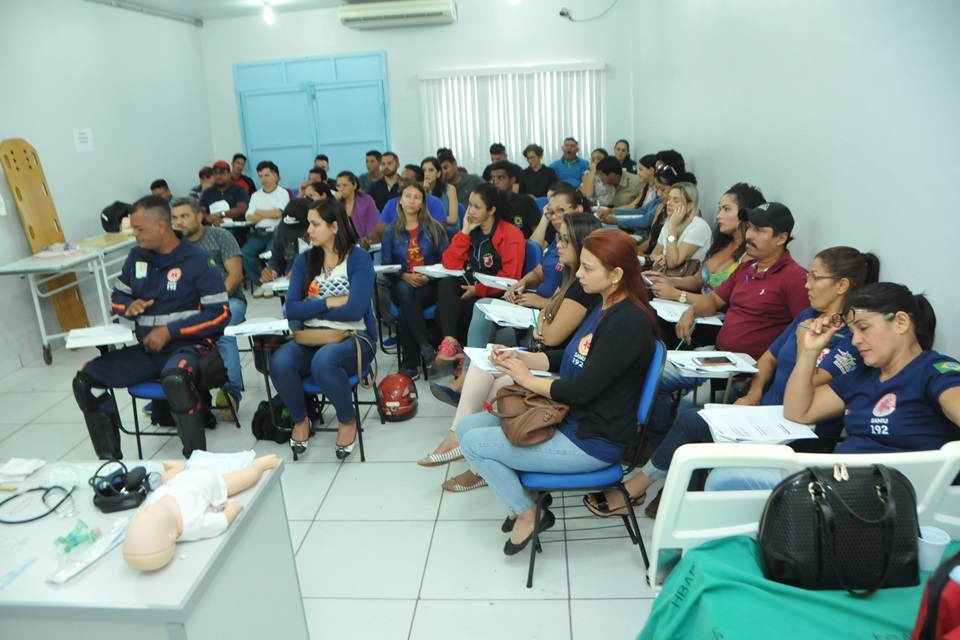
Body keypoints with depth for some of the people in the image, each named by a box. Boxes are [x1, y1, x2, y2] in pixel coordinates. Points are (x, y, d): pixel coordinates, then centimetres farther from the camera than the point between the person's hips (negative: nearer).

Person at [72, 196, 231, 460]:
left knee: (175, 378, -39)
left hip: (189, 345, -7)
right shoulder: (137, 256, 9)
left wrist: (169, 331, -16)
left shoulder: (198, 260, -9)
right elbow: (117, 297, 22)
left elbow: (220, 313, -13)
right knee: (85, 380, -7)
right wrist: (129, 307, -3)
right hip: (147, 349, 7)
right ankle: (109, 460, 4)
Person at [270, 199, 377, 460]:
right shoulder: (304, 261, 9)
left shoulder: (359, 258, -5)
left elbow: (354, 311, -16)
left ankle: (348, 420, -8)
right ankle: (300, 418, 2)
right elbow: (291, 309, -1)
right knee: (279, 360, -28)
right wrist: (329, 302, -12)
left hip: (353, 338, -4)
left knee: (323, 359, -37)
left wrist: (312, 307, -6)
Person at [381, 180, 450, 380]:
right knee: (405, 292, -37)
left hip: (429, 285, -1)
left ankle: (409, 363, -24)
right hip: (402, 285, 1)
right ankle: (426, 346, -38)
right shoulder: (391, 231, 10)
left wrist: (429, 276, -15)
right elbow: (386, 266, 3)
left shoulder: (434, 228, 8)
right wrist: (406, 276, -15)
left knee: (406, 310, -32)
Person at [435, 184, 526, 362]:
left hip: (493, 295, -5)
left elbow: (510, 276, -15)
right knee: (446, 284, -28)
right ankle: (451, 341, -33)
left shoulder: (511, 233, -7)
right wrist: (465, 232, -4)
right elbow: (450, 265, 0)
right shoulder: (471, 231, 10)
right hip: (469, 286, 6)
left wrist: (479, 290, -19)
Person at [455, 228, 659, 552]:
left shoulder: (628, 322, -25)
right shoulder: (603, 306, 6)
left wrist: (528, 379, -11)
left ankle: (527, 513, 10)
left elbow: (581, 389, -26)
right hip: (568, 417, 10)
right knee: (467, 427, 7)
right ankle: (522, 499, 16)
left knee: (473, 444, -9)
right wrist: (519, 357, 2)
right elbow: (569, 358, 16)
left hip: (592, 441, -10)